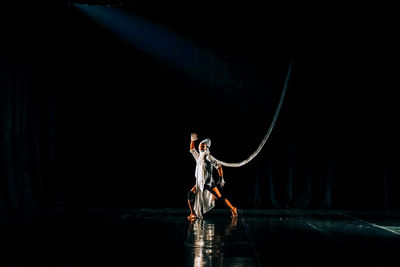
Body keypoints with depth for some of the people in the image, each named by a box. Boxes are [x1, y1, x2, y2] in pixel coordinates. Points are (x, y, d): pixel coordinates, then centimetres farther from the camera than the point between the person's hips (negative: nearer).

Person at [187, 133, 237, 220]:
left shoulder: (208, 157, -7)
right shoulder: (198, 156, 15)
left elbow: (219, 166, -12)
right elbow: (192, 150, 34)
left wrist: (221, 179, -14)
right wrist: (192, 140, 20)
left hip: (208, 182, -7)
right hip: (200, 183, 7)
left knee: (219, 197, -11)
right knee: (190, 195, -6)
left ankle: (232, 208, 3)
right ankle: (193, 214, -1)